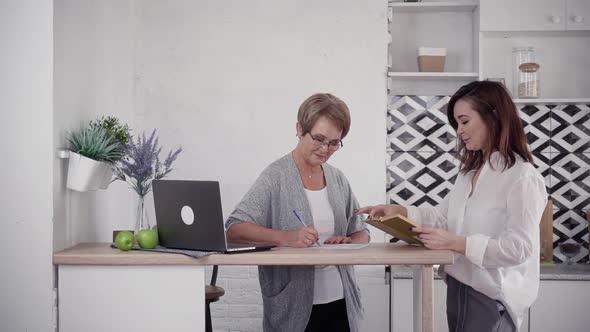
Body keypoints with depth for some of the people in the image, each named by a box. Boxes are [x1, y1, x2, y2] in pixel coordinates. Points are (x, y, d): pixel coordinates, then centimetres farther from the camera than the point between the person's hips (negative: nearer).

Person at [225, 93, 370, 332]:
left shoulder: (337, 178, 6)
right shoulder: (276, 176, -9)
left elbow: (361, 233, 12)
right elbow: (234, 230, -16)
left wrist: (349, 242, -11)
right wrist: (284, 237, -31)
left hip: (341, 302, 5)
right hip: (293, 307, -4)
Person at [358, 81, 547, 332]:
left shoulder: (523, 178, -16)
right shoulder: (470, 171, 11)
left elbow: (518, 248, -22)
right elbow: (443, 216, 11)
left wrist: (455, 243, -26)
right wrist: (399, 211, -2)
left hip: (491, 297, -7)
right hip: (458, 287, 8)